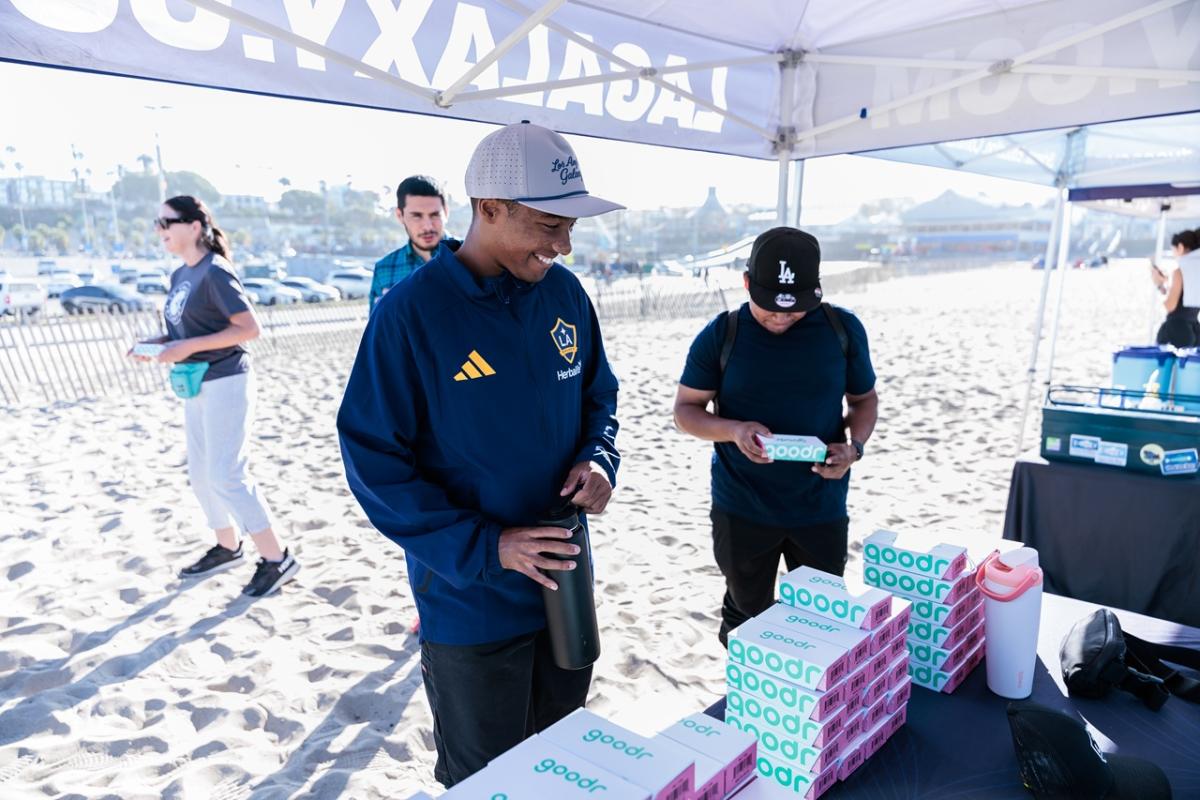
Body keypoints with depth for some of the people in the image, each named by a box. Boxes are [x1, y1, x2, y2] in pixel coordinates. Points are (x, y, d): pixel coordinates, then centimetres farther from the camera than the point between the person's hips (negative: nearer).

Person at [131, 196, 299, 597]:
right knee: (200, 473, 16)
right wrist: (158, 344, 0)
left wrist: (188, 348, -23)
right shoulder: (180, 276, 11)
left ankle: (277, 559, 1)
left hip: (225, 383, -9)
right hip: (196, 385, 9)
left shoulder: (215, 272, -15)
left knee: (225, 475, -8)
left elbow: (249, 327, -21)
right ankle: (227, 547, 33)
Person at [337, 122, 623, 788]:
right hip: (470, 604, -5)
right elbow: (375, 466, -16)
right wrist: (485, 549, -21)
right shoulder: (411, 312, -19)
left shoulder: (564, 293, -3)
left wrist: (598, 459, -10)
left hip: (565, 583, 5)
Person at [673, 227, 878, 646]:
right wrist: (734, 430, -23)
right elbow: (686, 410, -3)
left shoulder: (843, 329, -4)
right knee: (746, 616, 16)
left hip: (821, 508, 2)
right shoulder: (721, 336, -9)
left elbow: (864, 399, 9)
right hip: (742, 510, -1)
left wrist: (854, 446, -12)